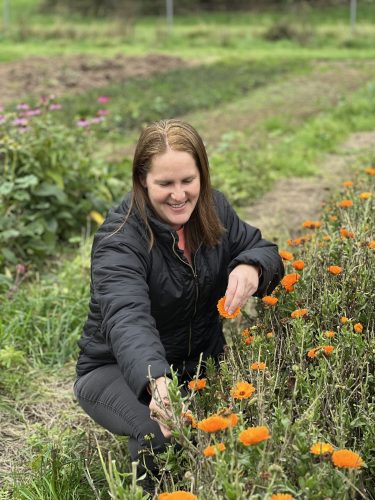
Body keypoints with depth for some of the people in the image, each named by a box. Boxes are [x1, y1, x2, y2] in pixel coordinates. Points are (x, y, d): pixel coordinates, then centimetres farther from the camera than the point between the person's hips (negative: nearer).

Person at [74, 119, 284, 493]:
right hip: (119, 368, -5)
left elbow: (264, 251, -1)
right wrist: (158, 383, -61)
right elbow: (127, 319, -41)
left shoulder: (211, 209, -6)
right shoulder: (119, 239, -26)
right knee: (161, 432, -33)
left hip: (202, 359, 5)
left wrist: (250, 268, -28)